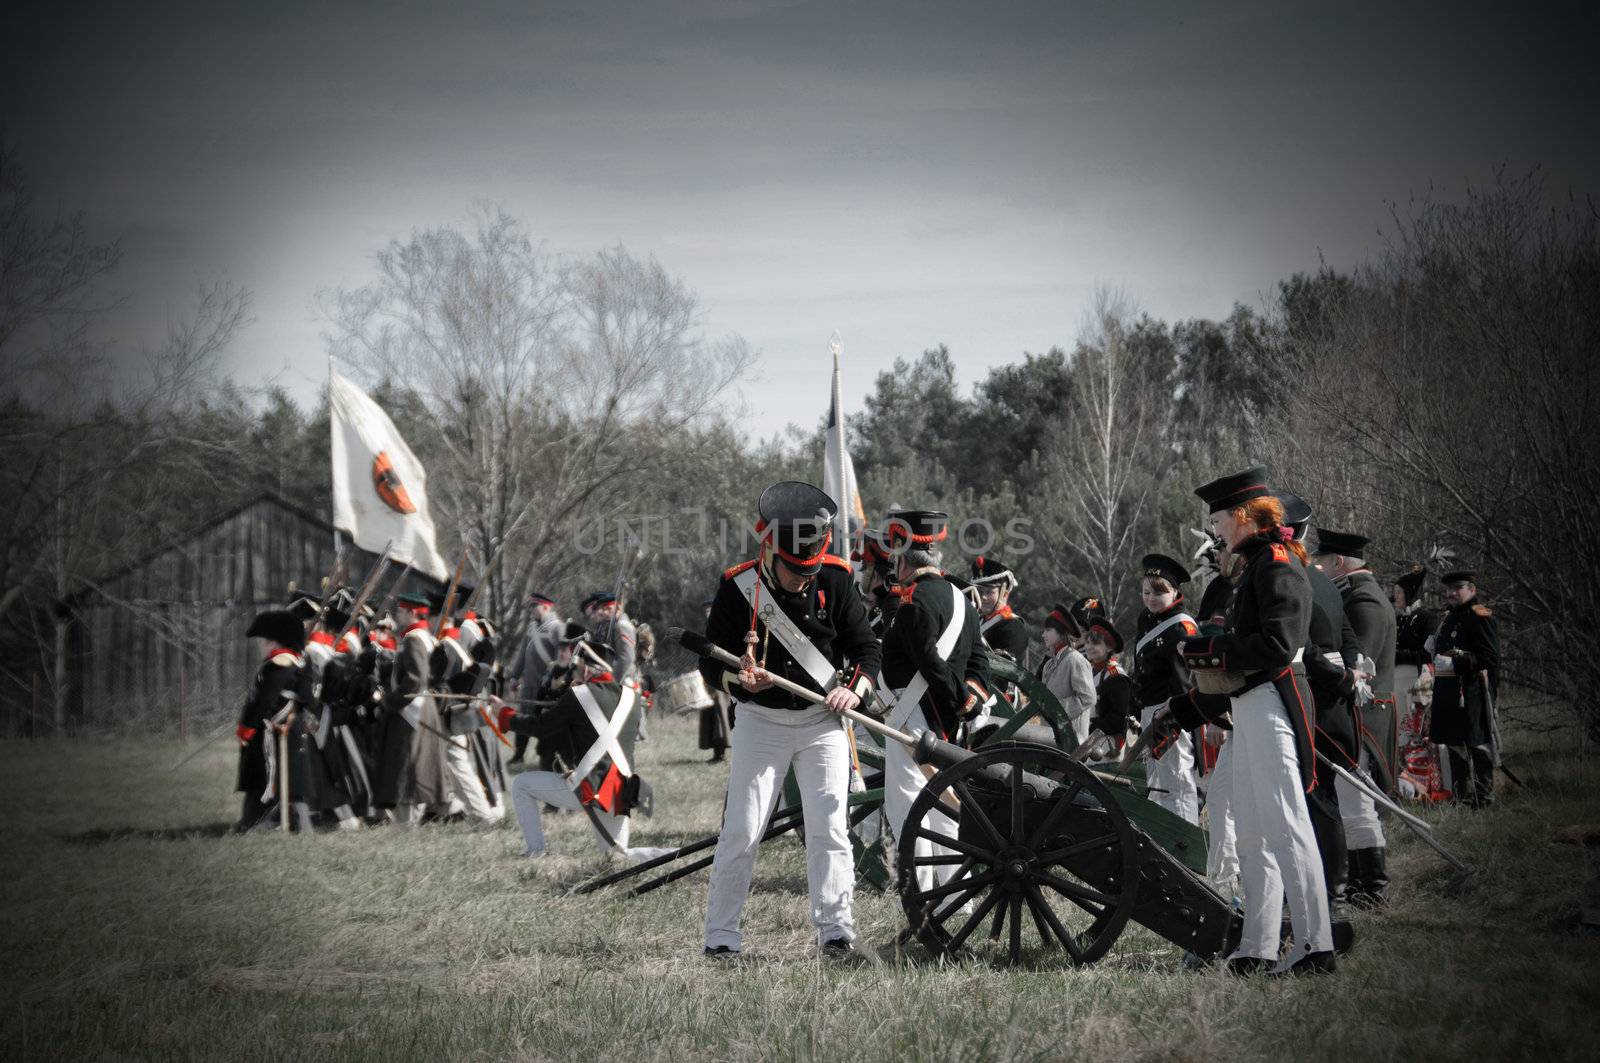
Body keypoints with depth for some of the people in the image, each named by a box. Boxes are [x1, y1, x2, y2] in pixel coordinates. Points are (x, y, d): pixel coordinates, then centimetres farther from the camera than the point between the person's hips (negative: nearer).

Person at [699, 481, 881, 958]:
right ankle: (721, 936, 5)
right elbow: (710, 663, -5)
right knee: (741, 831, -2)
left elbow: (868, 649, -2)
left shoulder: (836, 580, -7)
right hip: (761, 722, -1)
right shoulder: (738, 587, -10)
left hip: (822, 722, 1)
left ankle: (836, 930, -3)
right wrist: (738, 679, -27)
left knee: (829, 827, -5)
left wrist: (854, 688, -21)